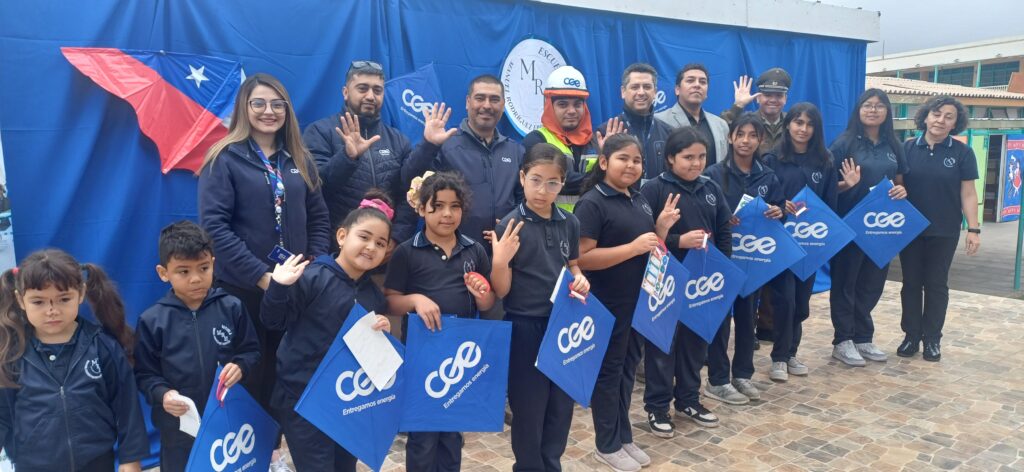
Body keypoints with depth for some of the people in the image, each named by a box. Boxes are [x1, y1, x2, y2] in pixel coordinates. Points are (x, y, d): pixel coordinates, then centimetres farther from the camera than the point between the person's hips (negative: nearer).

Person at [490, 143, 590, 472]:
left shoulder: (569, 223, 2)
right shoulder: (510, 226, -12)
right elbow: (501, 291, -11)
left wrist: (580, 279, -4)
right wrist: (499, 261, -29)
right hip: (525, 327, -5)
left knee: (562, 406, 16)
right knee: (528, 409, 7)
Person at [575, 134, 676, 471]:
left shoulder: (639, 200, 10)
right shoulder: (592, 203, -14)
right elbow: (582, 258, -22)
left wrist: (662, 227, -1)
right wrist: (634, 247, -26)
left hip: (639, 301, 8)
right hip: (607, 304, -8)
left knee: (628, 368, 16)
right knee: (608, 371, 5)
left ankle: (624, 436, 30)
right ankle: (608, 444, 19)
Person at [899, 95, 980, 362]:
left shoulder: (962, 153, -2)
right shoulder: (908, 148, 0)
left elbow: (968, 194, -2)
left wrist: (973, 229, -7)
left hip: (944, 231, -1)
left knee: (936, 285, 8)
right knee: (911, 283, 8)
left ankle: (932, 340, 19)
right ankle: (911, 336, 20)